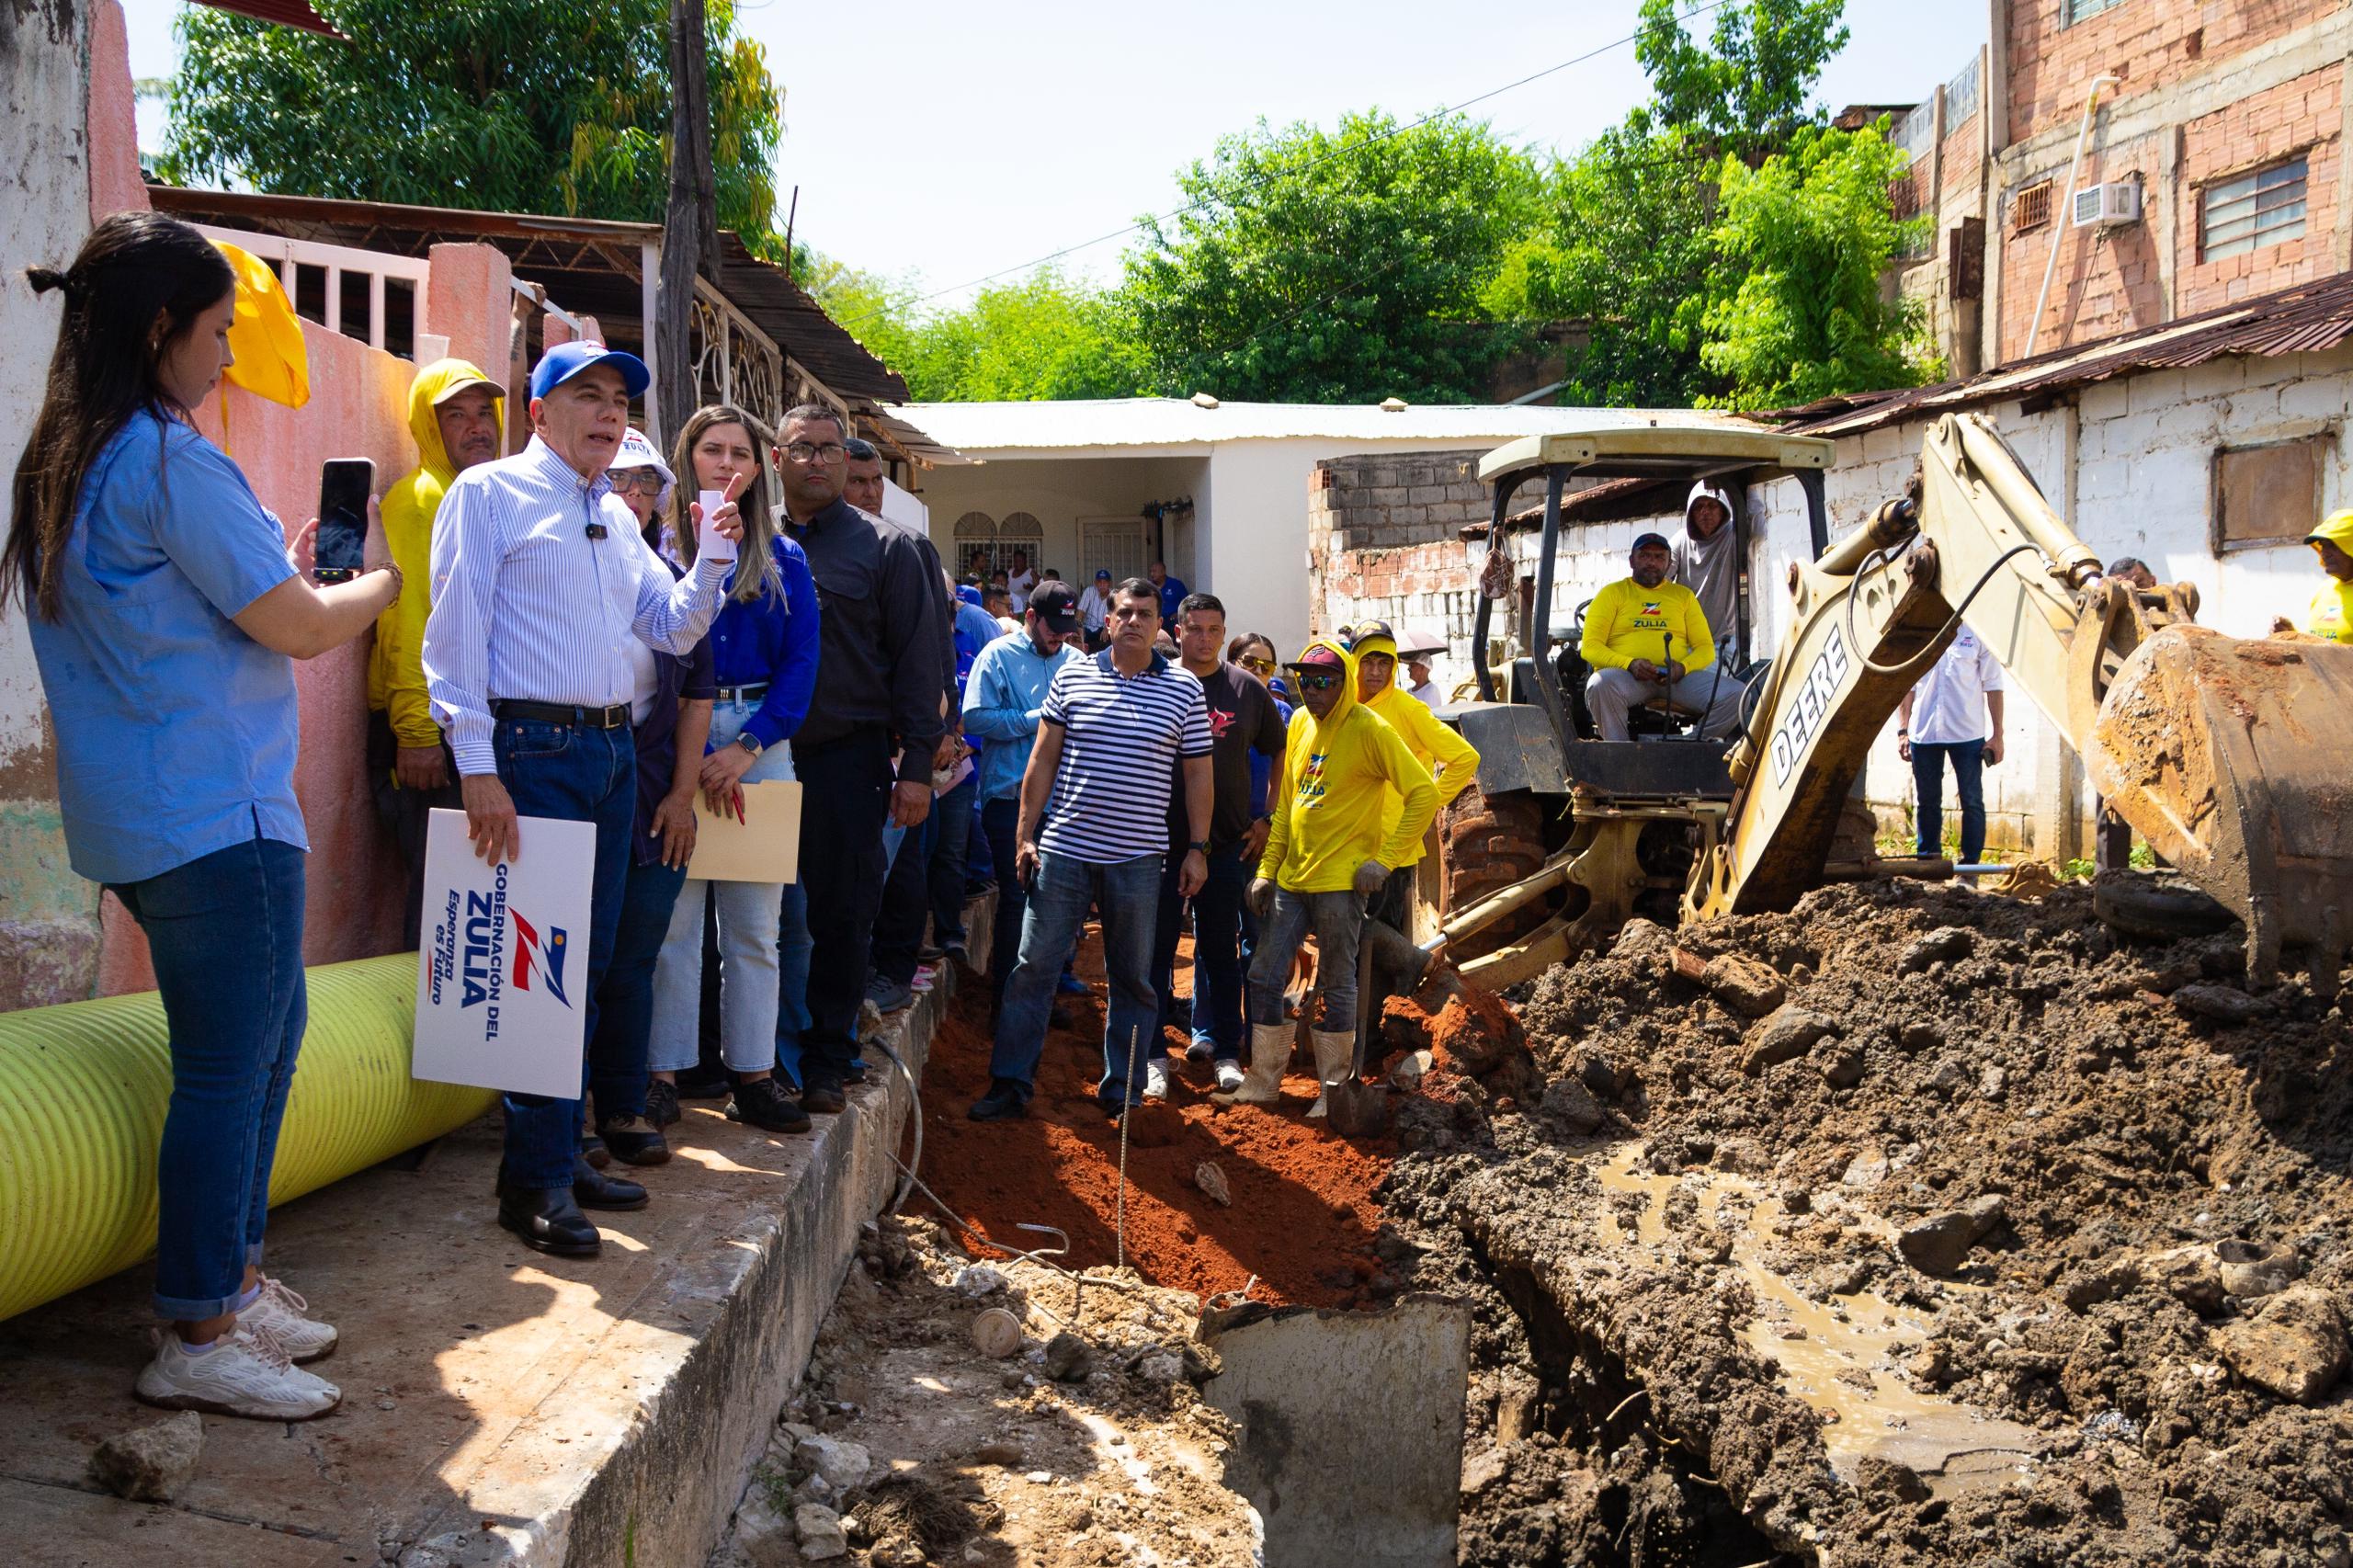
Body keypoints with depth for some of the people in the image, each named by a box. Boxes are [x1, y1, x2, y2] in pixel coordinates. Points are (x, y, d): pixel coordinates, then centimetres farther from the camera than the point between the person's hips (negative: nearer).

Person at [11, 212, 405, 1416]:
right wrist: (379, 581, 6)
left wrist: (289, 571, 20)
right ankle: (197, 1340, 7)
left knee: (266, 1033, 19)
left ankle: (232, 1278, 27)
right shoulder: (170, 460, -16)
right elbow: (303, 629, -13)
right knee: (231, 1065, -2)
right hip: (215, 814, -10)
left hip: (137, 818, 10)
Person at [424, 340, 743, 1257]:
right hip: (534, 749, -7)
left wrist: (710, 559, 2)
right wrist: (478, 769, -17)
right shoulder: (490, 493, -2)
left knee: (588, 962, 11)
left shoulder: (616, 515, 19)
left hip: (613, 750, 8)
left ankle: (562, 1154, 21)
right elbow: (456, 635, -9)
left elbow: (673, 630, 20)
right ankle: (535, 1183, 0)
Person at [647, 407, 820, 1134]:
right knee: (673, 915, -4)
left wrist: (747, 747, -8)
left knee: (757, 923, 3)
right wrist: (686, 753, -11)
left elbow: (801, 663, 5)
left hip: (760, 739, 2)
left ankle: (753, 1075, 9)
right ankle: (663, 1073, 2)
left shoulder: (784, 560, 12)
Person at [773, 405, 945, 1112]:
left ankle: (825, 1060, 13)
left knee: (842, 913, 3)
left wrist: (916, 764, -6)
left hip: (848, 756, -1)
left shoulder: (886, 547, 5)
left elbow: (918, 659, 1)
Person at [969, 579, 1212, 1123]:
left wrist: (1197, 849, 3)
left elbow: (1198, 773, 7)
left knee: (1133, 977, 8)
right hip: (1063, 849, 0)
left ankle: (1121, 1089, 20)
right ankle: (1010, 1084, 9)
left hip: (1137, 858, 0)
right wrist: (1025, 835, 2)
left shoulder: (1184, 689, 3)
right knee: (1033, 966, 1)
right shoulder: (1072, 676, 3)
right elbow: (1043, 759, 6)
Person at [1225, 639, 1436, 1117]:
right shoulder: (1300, 723, 10)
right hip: (1291, 877, 7)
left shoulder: (1369, 729, -11)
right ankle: (1263, 1082, 19)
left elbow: (1425, 794, -13)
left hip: (1341, 880, -7)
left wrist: (1384, 860, -15)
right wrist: (1267, 869, 13)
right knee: (1265, 977, 8)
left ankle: (1334, 1088, 14)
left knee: (1335, 986, 2)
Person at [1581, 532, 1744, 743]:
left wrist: (1682, 667, -8)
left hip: (1677, 678, 3)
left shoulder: (1684, 595, 23)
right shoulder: (1613, 593, 14)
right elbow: (1590, 647, 4)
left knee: (1735, 695, -23)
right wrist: (1630, 664, -15)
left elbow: (1706, 648, 17)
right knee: (1601, 685, -39)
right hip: (1625, 676, -3)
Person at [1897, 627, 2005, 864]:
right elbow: (1907, 686, 11)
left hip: (1967, 734, -2)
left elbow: (1992, 686, 2)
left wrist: (1997, 734, -3)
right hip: (1923, 733, 2)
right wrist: (1903, 731, 4)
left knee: (1972, 801, -2)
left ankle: (1970, 862, 4)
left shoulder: (1976, 635, 2)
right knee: (1928, 802, 9)